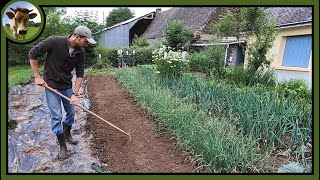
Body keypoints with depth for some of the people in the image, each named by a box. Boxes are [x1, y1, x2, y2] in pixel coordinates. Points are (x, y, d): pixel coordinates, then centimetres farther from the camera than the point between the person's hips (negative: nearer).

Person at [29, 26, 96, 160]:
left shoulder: (80, 52, -9)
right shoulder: (54, 41, -23)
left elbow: (80, 74, -6)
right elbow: (32, 54, -13)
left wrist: (75, 94, -13)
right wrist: (37, 77, -13)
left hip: (67, 86, 5)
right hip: (51, 85, -4)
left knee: (71, 112, 13)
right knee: (56, 116, -2)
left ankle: (67, 134, 39)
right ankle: (62, 146, 13)